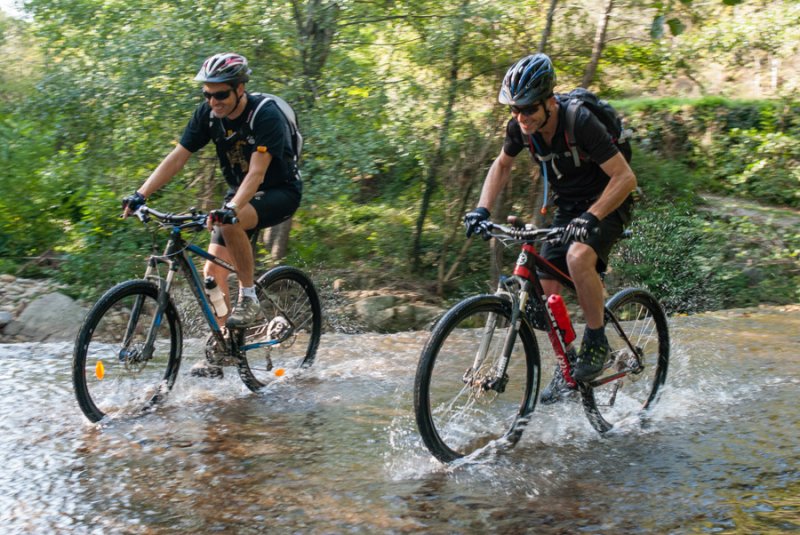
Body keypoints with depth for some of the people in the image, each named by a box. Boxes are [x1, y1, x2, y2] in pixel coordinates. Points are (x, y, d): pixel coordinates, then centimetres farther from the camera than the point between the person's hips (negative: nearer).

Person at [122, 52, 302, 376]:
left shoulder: (266, 115, -26)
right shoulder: (208, 114, -9)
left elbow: (257, 171, -34)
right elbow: (177, 157, -10)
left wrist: (230, 209, -49)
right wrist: (141, 195, -20)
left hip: (280, 193, -6)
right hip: (239, 193, 7)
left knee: (231, 224, -37)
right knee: (212, 270, -5)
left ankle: (249, 299, -18)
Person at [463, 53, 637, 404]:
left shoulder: (579, 122, -30)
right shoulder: (520, 127, -12)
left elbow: (625, 177, -29)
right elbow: (502, 165, 8)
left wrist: (591, 217, -40)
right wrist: (482, 208, -6)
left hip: (607, 204, -6)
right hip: (568, 207, 6)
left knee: (578, 256, -35)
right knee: (547, 290, -4)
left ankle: (596, 342, -16)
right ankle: (566, 367, 16)